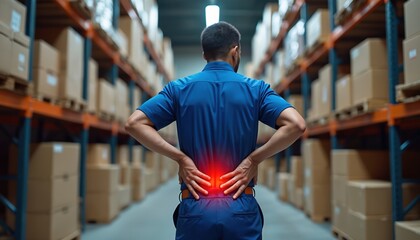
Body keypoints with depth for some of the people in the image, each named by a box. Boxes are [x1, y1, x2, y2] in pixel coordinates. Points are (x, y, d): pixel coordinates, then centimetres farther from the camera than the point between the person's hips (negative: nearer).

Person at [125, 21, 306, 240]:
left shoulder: (179, 88, 3)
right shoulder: (255, 89, 1)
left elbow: (134, 123, -5)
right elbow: (296, 125, -11)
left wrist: (180, 158, -5)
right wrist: (253, 159, -6)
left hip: (195, 208, 1)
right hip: (241, 209, 0)